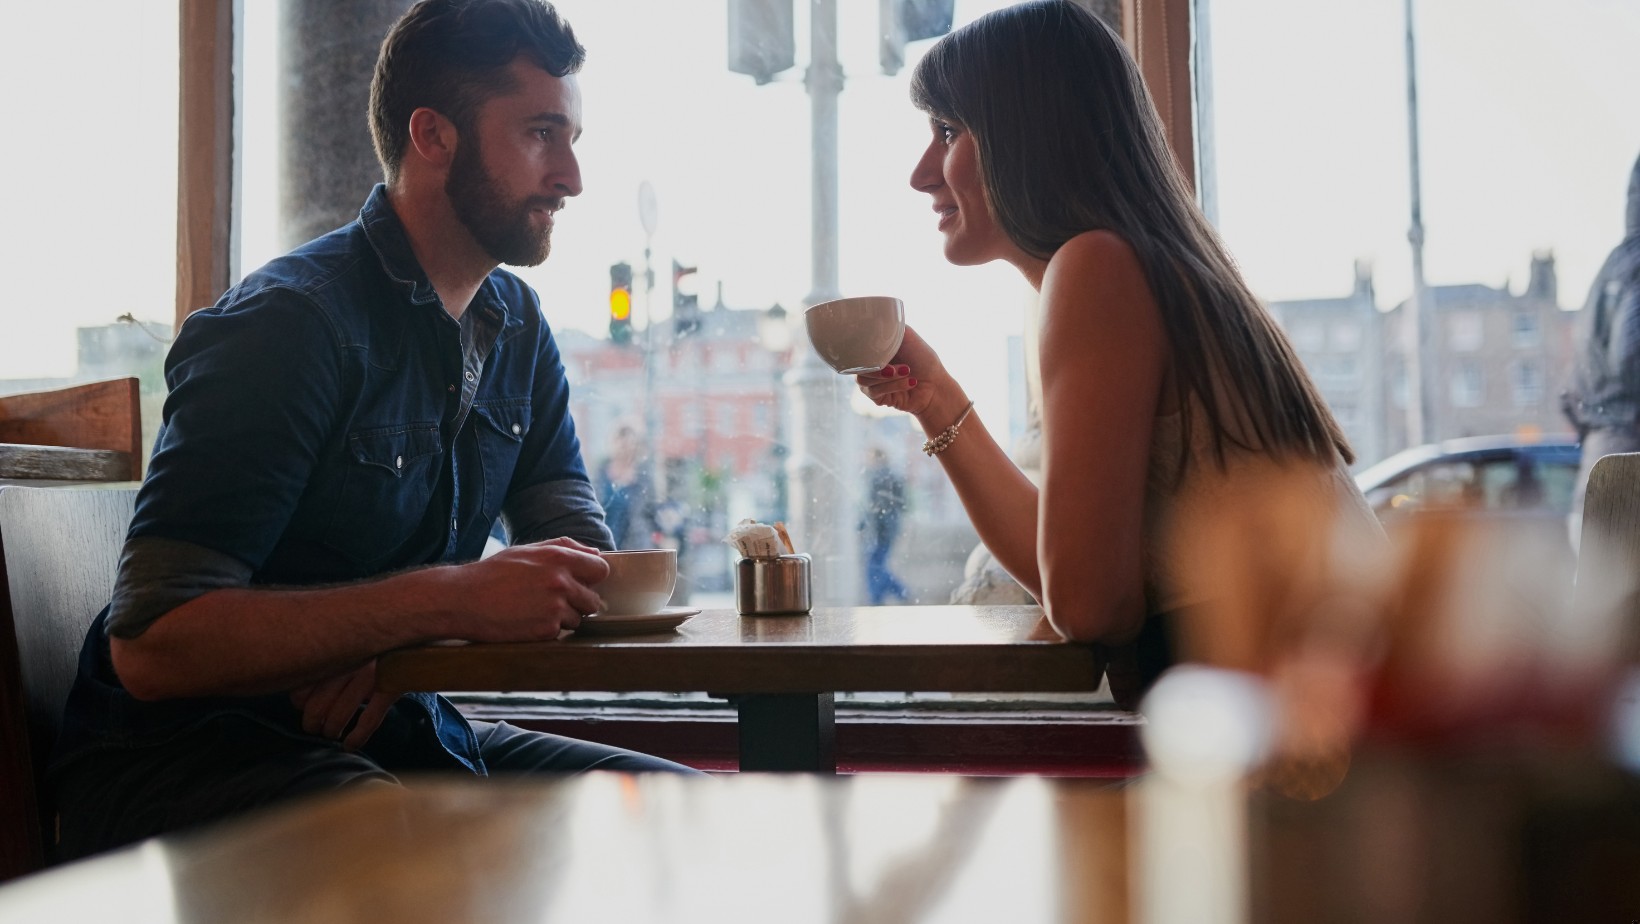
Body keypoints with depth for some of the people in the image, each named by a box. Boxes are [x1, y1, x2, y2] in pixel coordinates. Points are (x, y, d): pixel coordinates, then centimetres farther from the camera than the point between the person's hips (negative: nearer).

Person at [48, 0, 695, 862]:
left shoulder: (517, 324, 7)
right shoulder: (288, 322, -19)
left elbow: (581, 557, 2)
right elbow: (152, 645, -24)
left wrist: (404, 645, -17)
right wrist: (454, 598, -31)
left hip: (399, 734, 7)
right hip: (189, 754, -7)